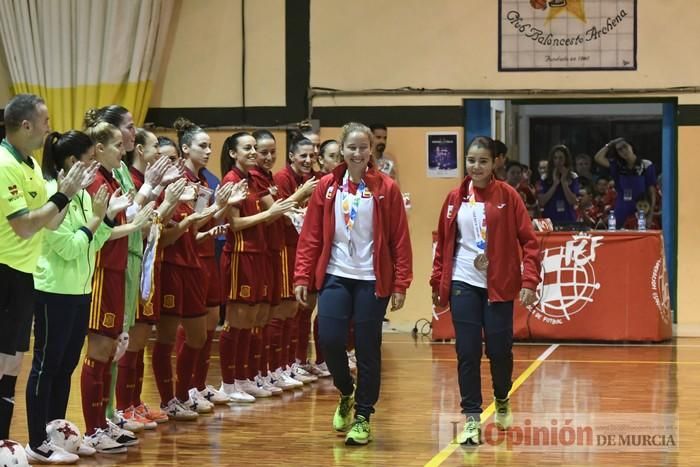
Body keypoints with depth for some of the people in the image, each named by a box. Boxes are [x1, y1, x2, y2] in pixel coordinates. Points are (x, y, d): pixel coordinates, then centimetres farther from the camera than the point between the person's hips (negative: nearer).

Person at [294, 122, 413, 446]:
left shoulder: (386, 189, -2)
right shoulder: (327, 187, 3)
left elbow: (400, 240, -2)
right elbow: (310, 236, 5)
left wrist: (400, 284, -5)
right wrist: (302, 277, -1)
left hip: (372, 280, -1)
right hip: (335, 276, 2)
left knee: (367, 349, 2)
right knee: (329, 340, -9)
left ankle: (362, 416, 16)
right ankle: (347, 393, 21)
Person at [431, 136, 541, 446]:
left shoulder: (507, 196, -3)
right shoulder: (455, 198, 5)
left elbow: (528, 240, -5)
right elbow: (443, 243, 12)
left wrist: (530, 281, -14)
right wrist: (437, 282, 10)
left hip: (499, 285, -2)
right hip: (463, 284, 2)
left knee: (499, 349, 3)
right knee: (467, 352, -3)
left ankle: (502, 400, 32)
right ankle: (472, 418, 4)